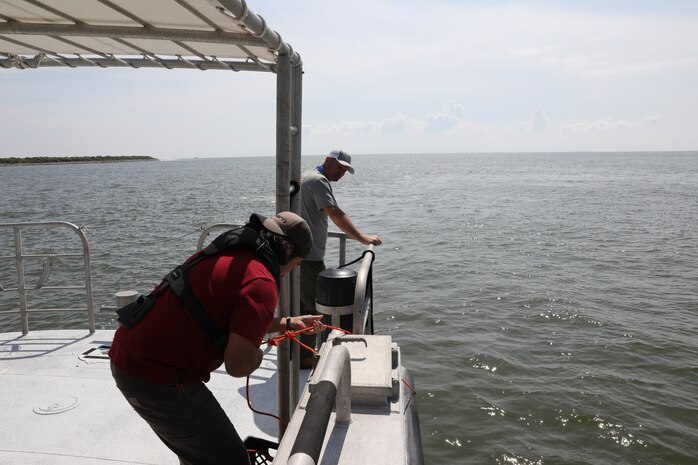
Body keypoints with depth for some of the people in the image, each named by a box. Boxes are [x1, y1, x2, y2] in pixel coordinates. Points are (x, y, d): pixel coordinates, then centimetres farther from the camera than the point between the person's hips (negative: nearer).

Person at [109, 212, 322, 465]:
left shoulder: (227, 254, 10)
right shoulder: (261, 283, -19)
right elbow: (238, 366, -23)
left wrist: (288, 323, 30)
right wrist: (257, 354, -1)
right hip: (159, 378, -10)